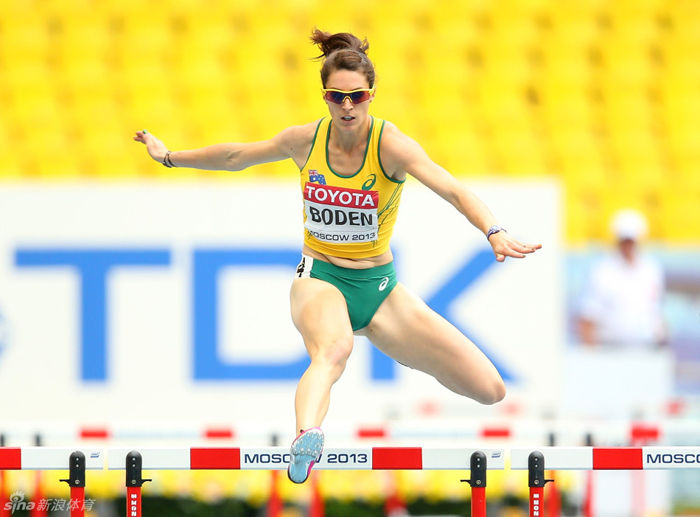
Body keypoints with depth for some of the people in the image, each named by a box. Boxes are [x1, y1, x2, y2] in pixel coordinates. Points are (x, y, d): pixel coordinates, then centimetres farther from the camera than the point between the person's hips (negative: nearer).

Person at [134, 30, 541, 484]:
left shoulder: (390, 145, -15)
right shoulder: (306, 140, -4)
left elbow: (452, 190, -31)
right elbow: (235, 157, 15)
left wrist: (494, 232, -48)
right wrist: (169, 157, 24)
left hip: (378, 288, 1)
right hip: (321, 279, -1)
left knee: (489, 391, -7)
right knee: (334, 349, -41)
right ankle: (306, 440, -71)